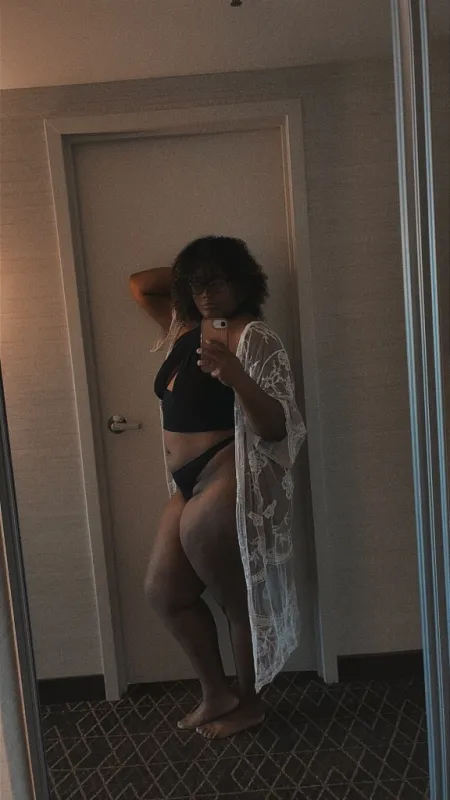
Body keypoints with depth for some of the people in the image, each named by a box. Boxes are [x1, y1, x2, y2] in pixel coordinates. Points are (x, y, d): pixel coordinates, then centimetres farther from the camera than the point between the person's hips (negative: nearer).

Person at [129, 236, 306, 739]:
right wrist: (185, 274, 14)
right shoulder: (186, 329, 12)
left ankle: (248, 704, 27)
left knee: (238, 597, 3)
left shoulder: (254, 339, -11)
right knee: (163, 590, 12)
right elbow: (139, 284, 27)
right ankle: (216, 694, 28)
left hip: (232, 480, -9)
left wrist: (236, 377, -35)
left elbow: (277, 427, -20)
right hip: (192, 483, 9)